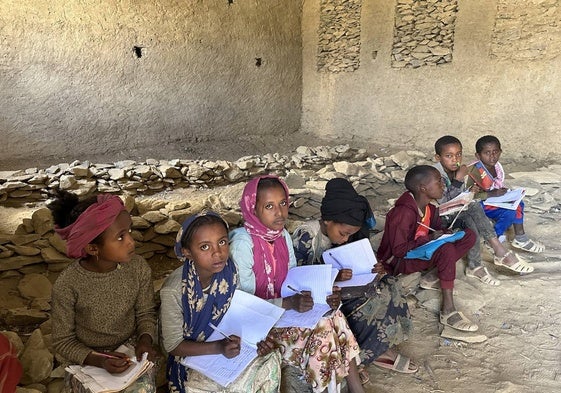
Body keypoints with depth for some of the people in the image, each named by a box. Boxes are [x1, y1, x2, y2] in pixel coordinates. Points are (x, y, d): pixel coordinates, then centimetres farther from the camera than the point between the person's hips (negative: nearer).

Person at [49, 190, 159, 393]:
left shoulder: (139, 268, -15)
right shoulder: (67, 285, -21)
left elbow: (145, 313, 1)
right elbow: (63, 341, -9)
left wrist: (145, 340, -17)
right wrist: (98, 360, -22)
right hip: (87, 359, -1)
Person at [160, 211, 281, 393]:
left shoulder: (229, 272, -14)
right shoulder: (174, 290, -27)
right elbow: (174, 345, -19)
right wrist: (218, 347, -31)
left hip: (226, 343, 5)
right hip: (191, 356, -4)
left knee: (271, 359, -15)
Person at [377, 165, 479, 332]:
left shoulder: (430, 209, 1)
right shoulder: (403, 213, -26)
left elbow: (438, 228, 15)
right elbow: (398, 250, -26)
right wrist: (430, 238, -20)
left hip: (421, 251, 9)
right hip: (397, 262, -9)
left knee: (468, 235, 0)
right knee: (446, 249, -33)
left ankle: (436, 277, -9)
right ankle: (448, 311, -27)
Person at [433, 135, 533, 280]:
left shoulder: (457, 171, 5)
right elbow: (443, 203, -27)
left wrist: (469, 193, -8)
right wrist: (458, 180, -28)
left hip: (457, 213, 6)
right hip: (440, 217, -6)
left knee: (471, 222, -25)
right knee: (473, 207, -26)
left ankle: (475, 266, -22)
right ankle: (500, 252, -20)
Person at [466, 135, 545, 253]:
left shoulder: (497, 166, 1)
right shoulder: (475, 172, -23)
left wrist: (503, 191, -6)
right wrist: (491, 194, -30)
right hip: (481, 205, -9)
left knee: (518, 203, 2)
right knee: (509, 212, -22)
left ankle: (520, 236, 5)